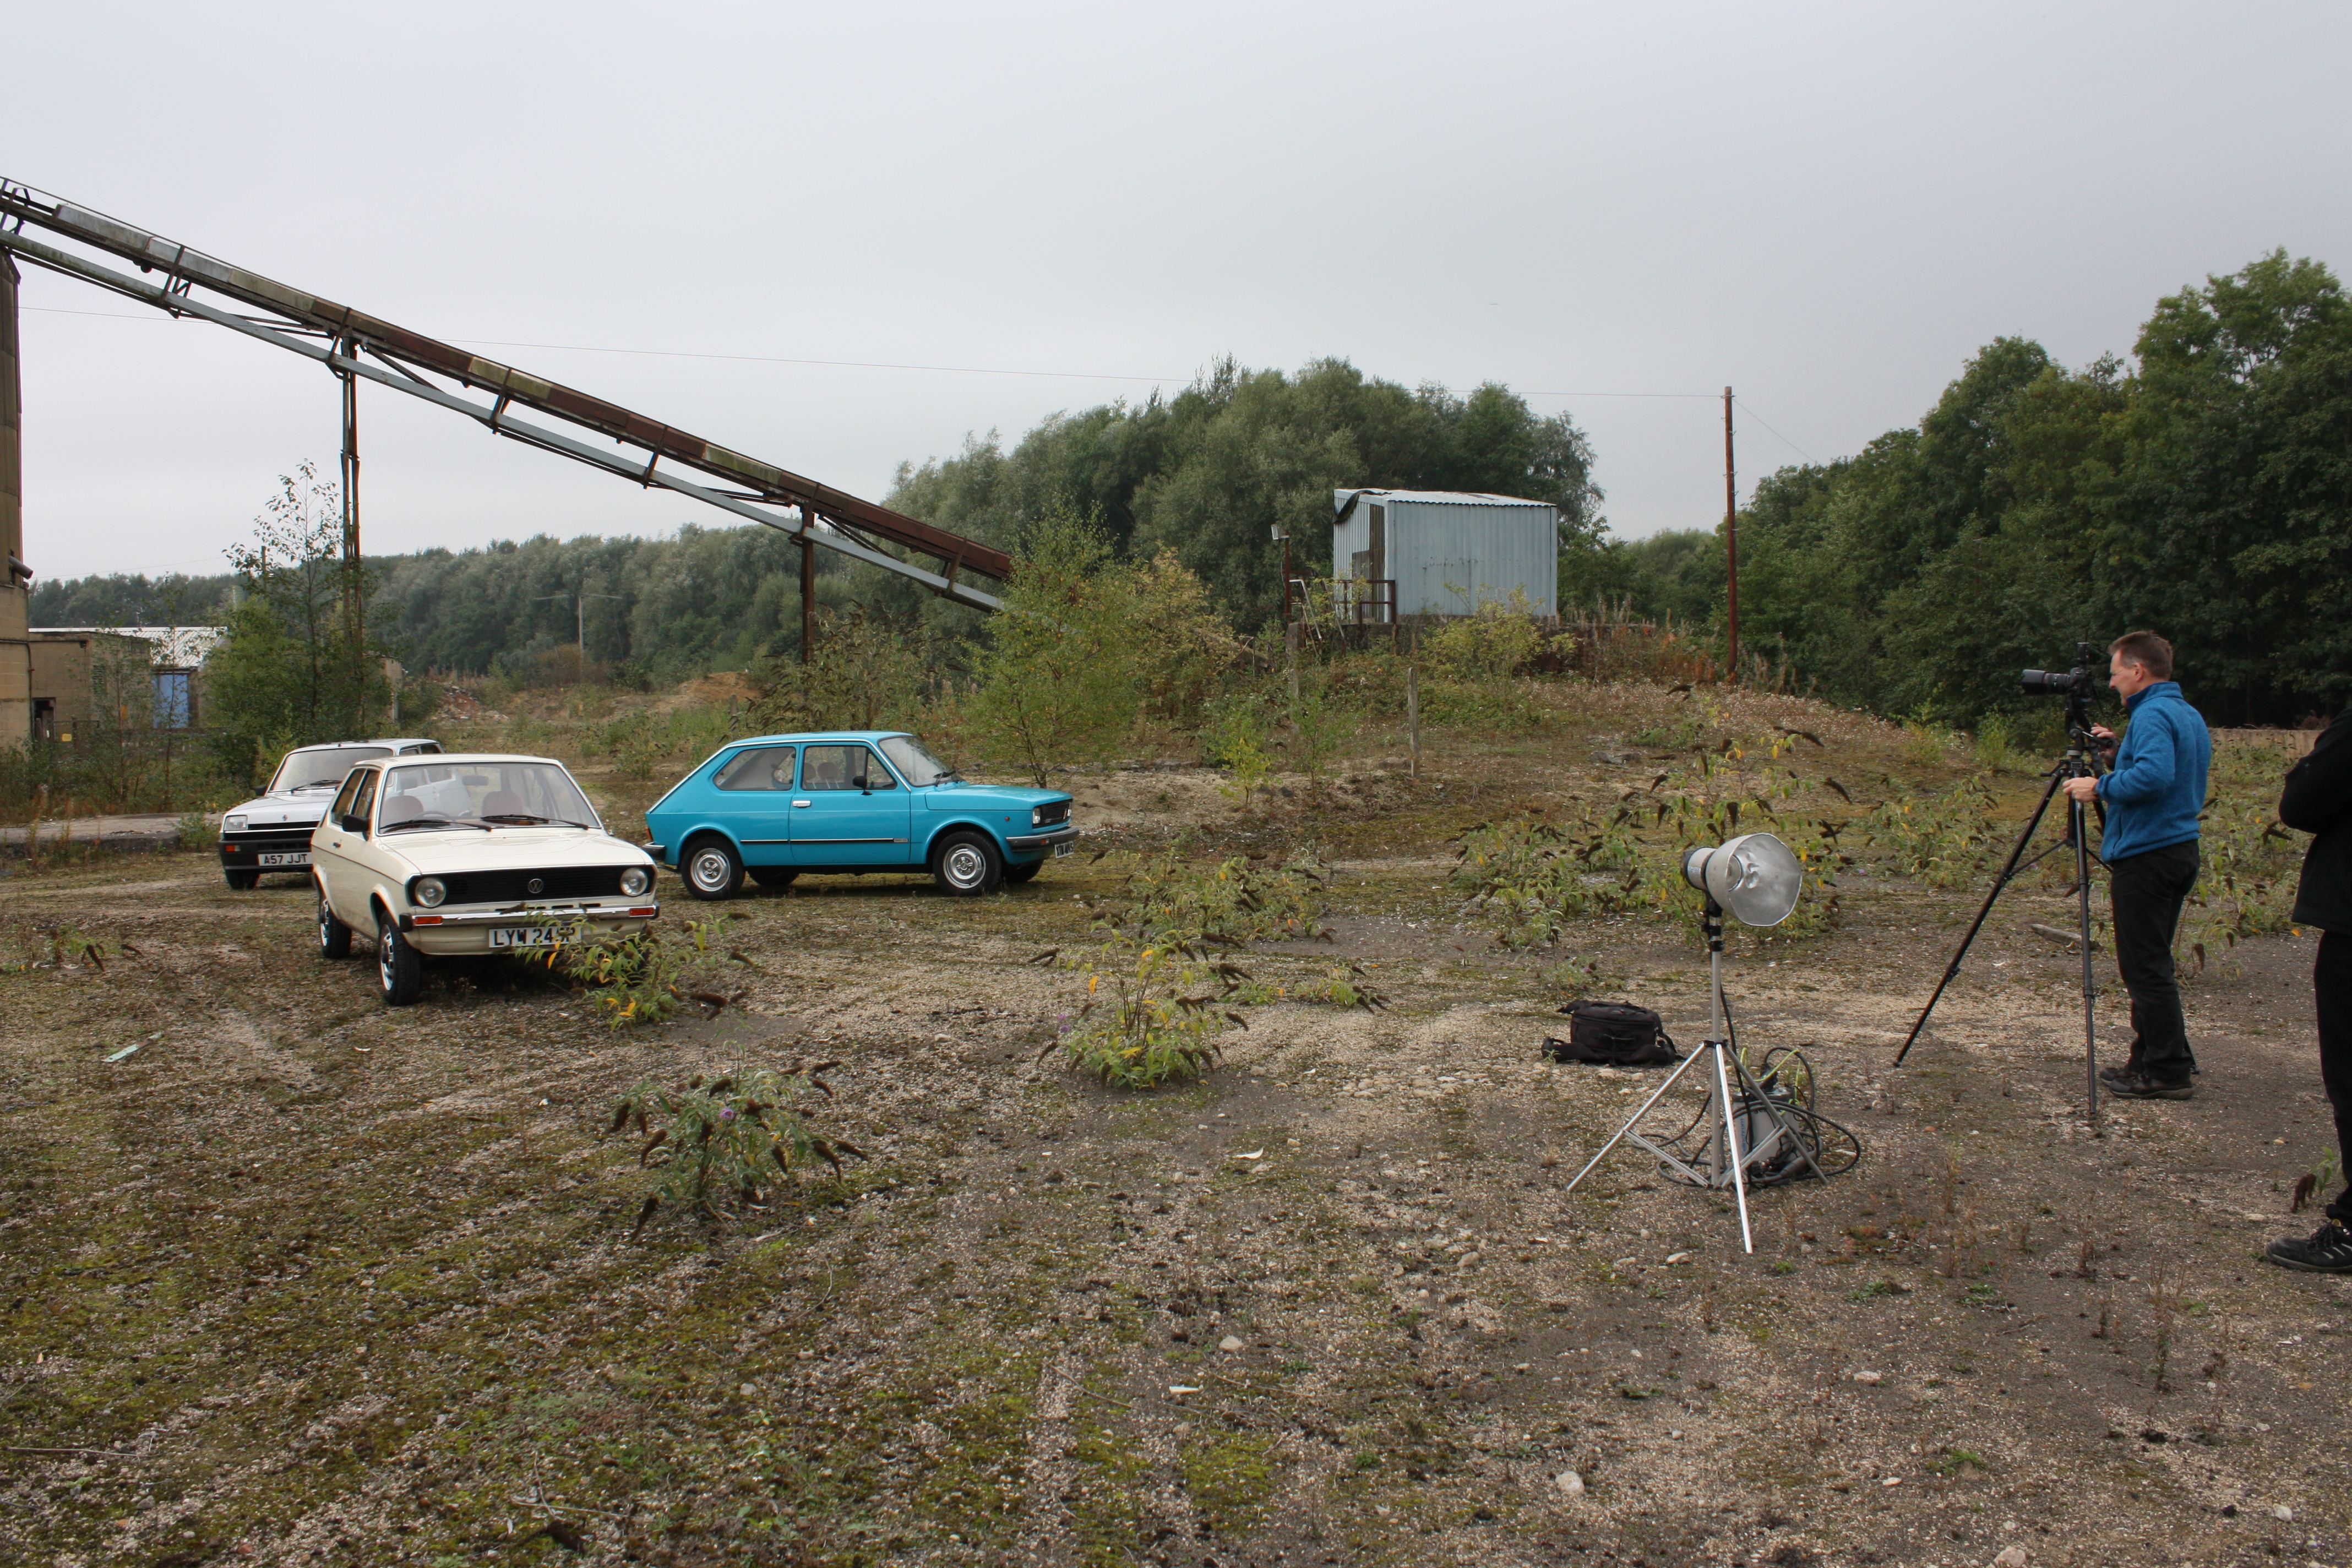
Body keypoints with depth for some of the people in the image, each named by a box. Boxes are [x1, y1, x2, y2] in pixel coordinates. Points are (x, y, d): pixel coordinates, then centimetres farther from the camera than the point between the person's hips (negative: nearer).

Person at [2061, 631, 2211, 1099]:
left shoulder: (2152, 715, -15)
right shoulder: (2190, 715, 16)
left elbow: (2154, 776, -30)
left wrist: (2101, 786, -18)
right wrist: (2120, 749, 17)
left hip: (2146, 857, -10)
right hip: (2181, 849, 10)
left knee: (2146, 967, -5)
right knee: (2151, 965, 16)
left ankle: (2167, 1072, -1)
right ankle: (2152, 1060, 21)